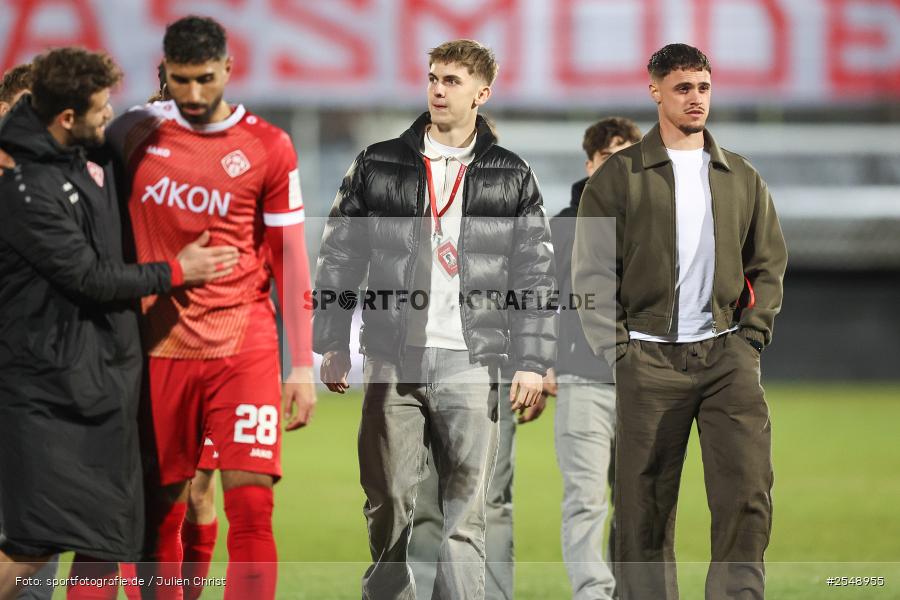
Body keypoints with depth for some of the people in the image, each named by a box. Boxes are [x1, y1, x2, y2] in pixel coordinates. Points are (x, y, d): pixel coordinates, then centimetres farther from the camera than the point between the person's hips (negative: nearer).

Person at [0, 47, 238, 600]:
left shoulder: (93, 149, 7)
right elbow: (89, 277, -16)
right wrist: (175, 273, -3)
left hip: (110, 365, 9)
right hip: (48, 382, -9)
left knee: (111, 533, 7)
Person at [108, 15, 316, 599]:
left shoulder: (268, 147, 0)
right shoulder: (137, 132, 5)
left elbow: (290, 260, 3)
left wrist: (303, 366, 1)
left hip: (243, 348, -2)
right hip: (159, 349, 2)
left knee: (251, 506, -11)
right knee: (157, 516, 4)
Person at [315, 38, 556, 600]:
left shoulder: (512, 178, 7)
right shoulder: (379, 165, 8)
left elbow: (537, 275, 6)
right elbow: (340, 257, 9)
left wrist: (532, 363, -1)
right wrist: (333, 344, 3)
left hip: (470, 363, -1)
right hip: (393, 362, 1)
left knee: (466, 516, -3)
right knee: (389, 507, 2)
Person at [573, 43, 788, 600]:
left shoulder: (742, 178, 13)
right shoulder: (620, 174, 4)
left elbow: (770, 265, 18)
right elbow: (592, 272, 1)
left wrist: (752, 339, 4)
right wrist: (618, 352, -7)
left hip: (726, 351, 2)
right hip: (648, 357, -2)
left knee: (748, 490, -11)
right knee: (645, 507, -1)